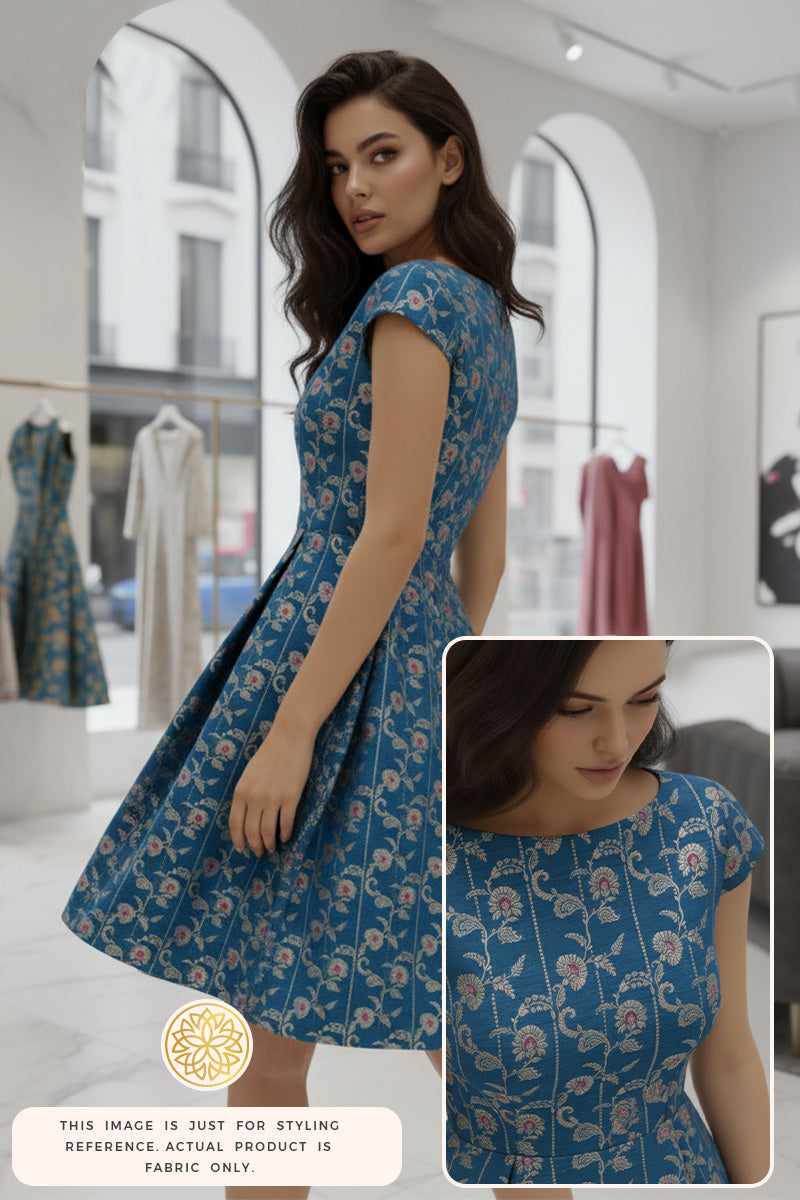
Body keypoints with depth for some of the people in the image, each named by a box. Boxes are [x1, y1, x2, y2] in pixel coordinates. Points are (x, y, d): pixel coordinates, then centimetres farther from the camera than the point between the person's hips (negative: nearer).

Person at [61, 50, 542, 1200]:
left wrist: (290, 726, -18)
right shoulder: (485, 315, 17)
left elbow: (389, 535, -19)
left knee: (272, 1028, 1)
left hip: (344, 670, -9)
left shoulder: (411, 298, -11)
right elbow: (485, 550, 17)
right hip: (418, 676, 9)